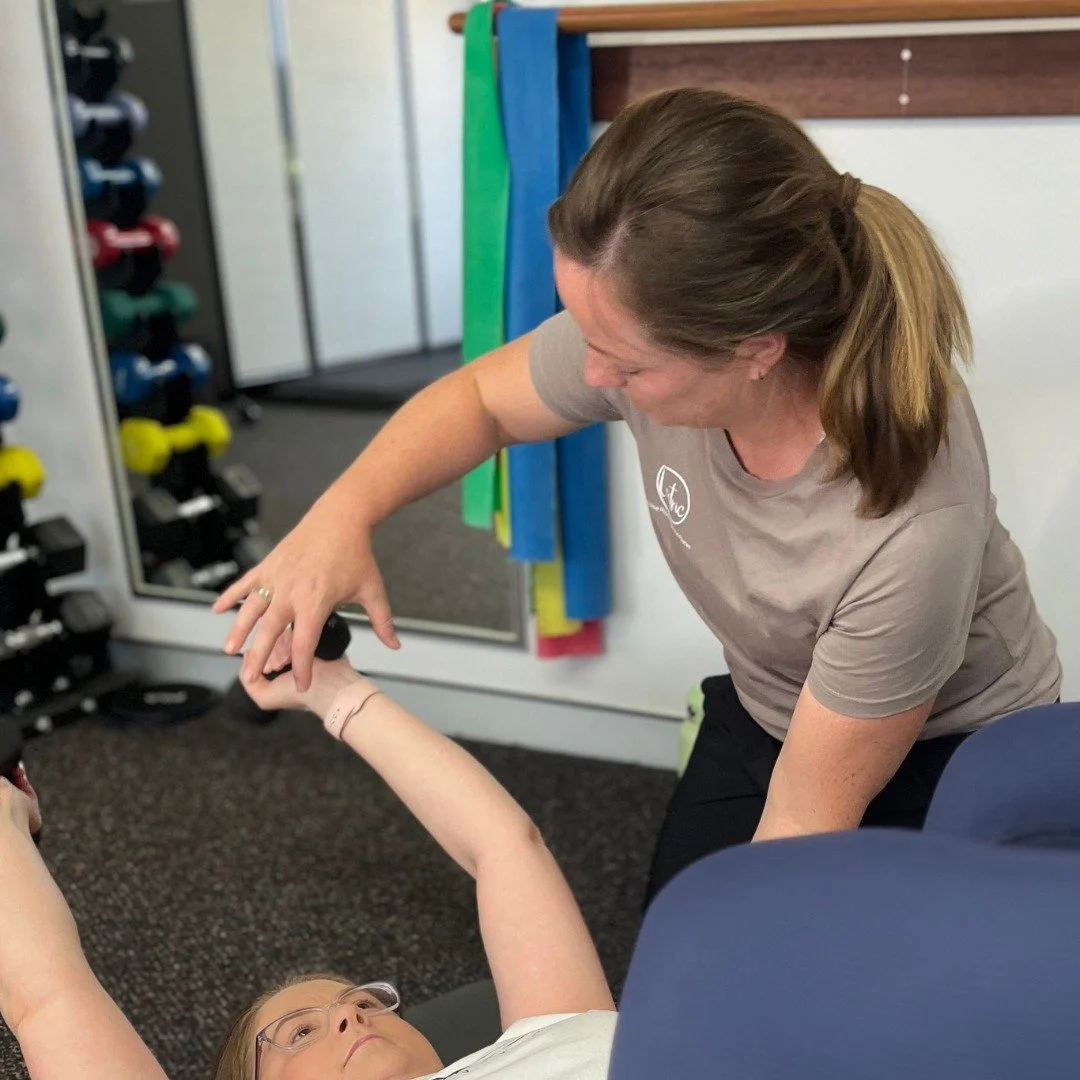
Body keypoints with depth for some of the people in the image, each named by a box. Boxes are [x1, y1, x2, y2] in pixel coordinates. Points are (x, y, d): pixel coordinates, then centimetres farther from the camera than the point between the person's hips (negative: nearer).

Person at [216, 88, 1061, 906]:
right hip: (765, 713, 4)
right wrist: (345, 511, -24)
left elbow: (811, 812, -26)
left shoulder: (913, 530, -40)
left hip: (949, 756, -4)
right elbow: (480, 397, -7)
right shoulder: (654, 331, -28)